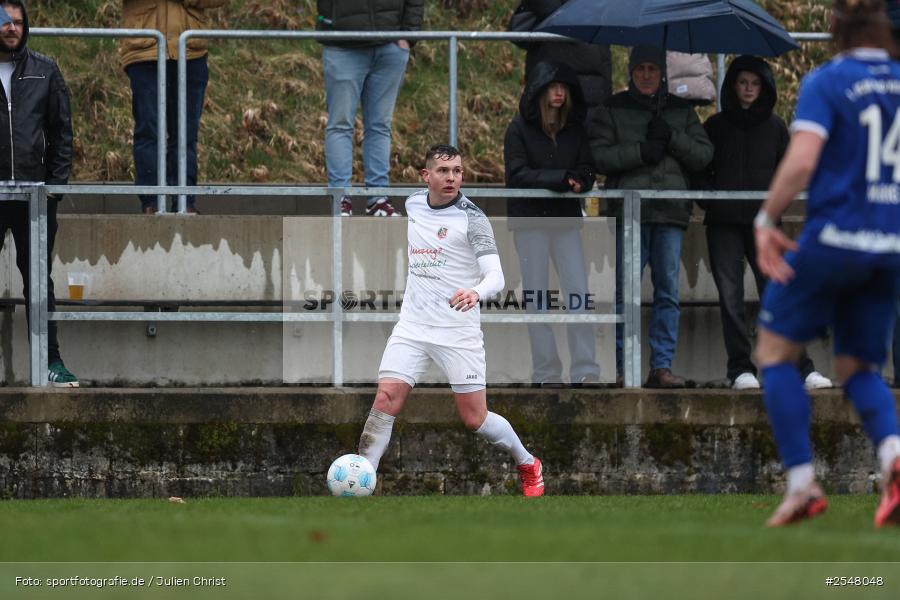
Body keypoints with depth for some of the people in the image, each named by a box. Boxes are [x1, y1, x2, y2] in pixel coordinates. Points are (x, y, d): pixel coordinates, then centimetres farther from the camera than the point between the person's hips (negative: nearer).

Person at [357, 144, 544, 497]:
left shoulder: (472, 218, -11)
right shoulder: (413, 205, 6)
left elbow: (495, 276, -20)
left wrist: (476, 292, -41)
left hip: (458, 331, -4)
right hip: (412, 326, 4)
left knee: (474, 418, 0)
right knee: (385, 401, -13)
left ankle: (528, 466, 25)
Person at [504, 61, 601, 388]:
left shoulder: (575, 128, 9)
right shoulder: (520, 128, -2)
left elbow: (586, 172, 5)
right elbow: (517, 174, -10)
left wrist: (577, 181, -19)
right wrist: (560, 179, -20)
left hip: (566, 219, 3)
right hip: (529, 218, -3)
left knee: (578, 294, -6)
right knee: (537, 297, 0)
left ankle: (585, 371, -7)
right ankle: (546, 373, 2)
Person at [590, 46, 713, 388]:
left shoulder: (681, 111, 18)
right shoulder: (613, 109, 10)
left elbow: (704, 154, 10)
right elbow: (599, 155, -1)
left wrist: (671, 139, -5)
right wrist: (640, 152, -12)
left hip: (671, 210, 2)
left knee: (668, 291, -2)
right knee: (625, 291, -5)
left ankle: (662, 366, -2)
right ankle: (618, 363, 3)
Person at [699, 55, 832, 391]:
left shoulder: (774, 127, 10)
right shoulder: (716, 127, 9)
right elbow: (700, 171, 10)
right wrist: (710, 199, -7)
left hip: (763, 224, 0)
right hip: (724, 224, 0)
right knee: (730, 297, -4)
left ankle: (801, 369, -7)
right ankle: (740, 369, 0)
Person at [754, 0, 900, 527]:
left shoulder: (826, 83, -6)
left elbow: (801, 161, -19)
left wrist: (766, 220, -11)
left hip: (834, 240, -5)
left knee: (776, 351, 12)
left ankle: (803, 483, 1)